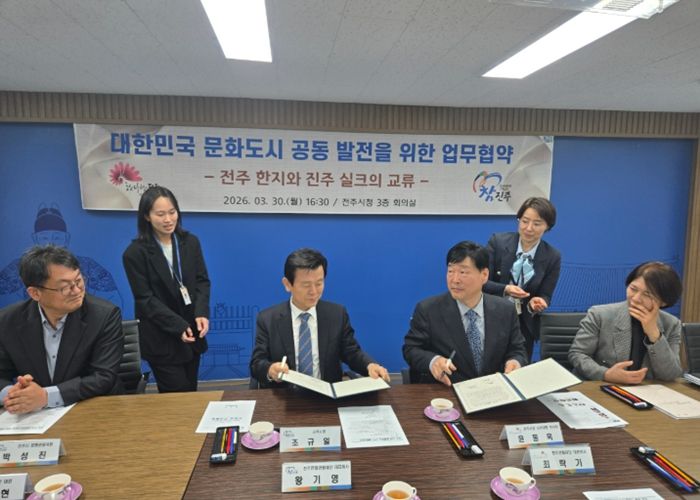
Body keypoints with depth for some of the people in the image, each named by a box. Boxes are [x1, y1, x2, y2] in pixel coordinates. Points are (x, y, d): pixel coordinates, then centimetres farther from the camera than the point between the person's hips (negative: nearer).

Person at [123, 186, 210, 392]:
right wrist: (178, 326, -21)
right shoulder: (135, 253, -11)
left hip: (192, 332, 4)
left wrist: (201, 314, -16)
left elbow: (202, 281, 2)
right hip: (161, 339, -4)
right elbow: (145, 299, -12)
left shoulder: (190, 242, 3)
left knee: (191, 393, 15)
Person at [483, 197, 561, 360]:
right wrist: (505, 289, -28)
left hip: (524, 326, 2)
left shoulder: (553, 257, -5)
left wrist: (537, 302, -23)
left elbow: (545, 296, -1)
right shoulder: (497, 241, -9)